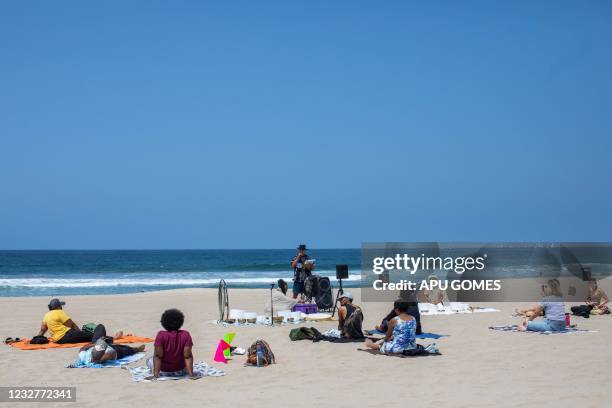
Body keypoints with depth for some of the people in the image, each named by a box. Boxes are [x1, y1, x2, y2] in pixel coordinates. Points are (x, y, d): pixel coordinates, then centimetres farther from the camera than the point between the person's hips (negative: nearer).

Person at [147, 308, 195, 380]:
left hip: (163, 371, -1)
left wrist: (155, 374, -19)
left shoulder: (161, 335, -20)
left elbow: (158, 356, -21)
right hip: (180, 371, 1)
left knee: (149, 360, 29)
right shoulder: (186, 335, -16)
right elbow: (187, 356, -18)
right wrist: (191, 374, -16)